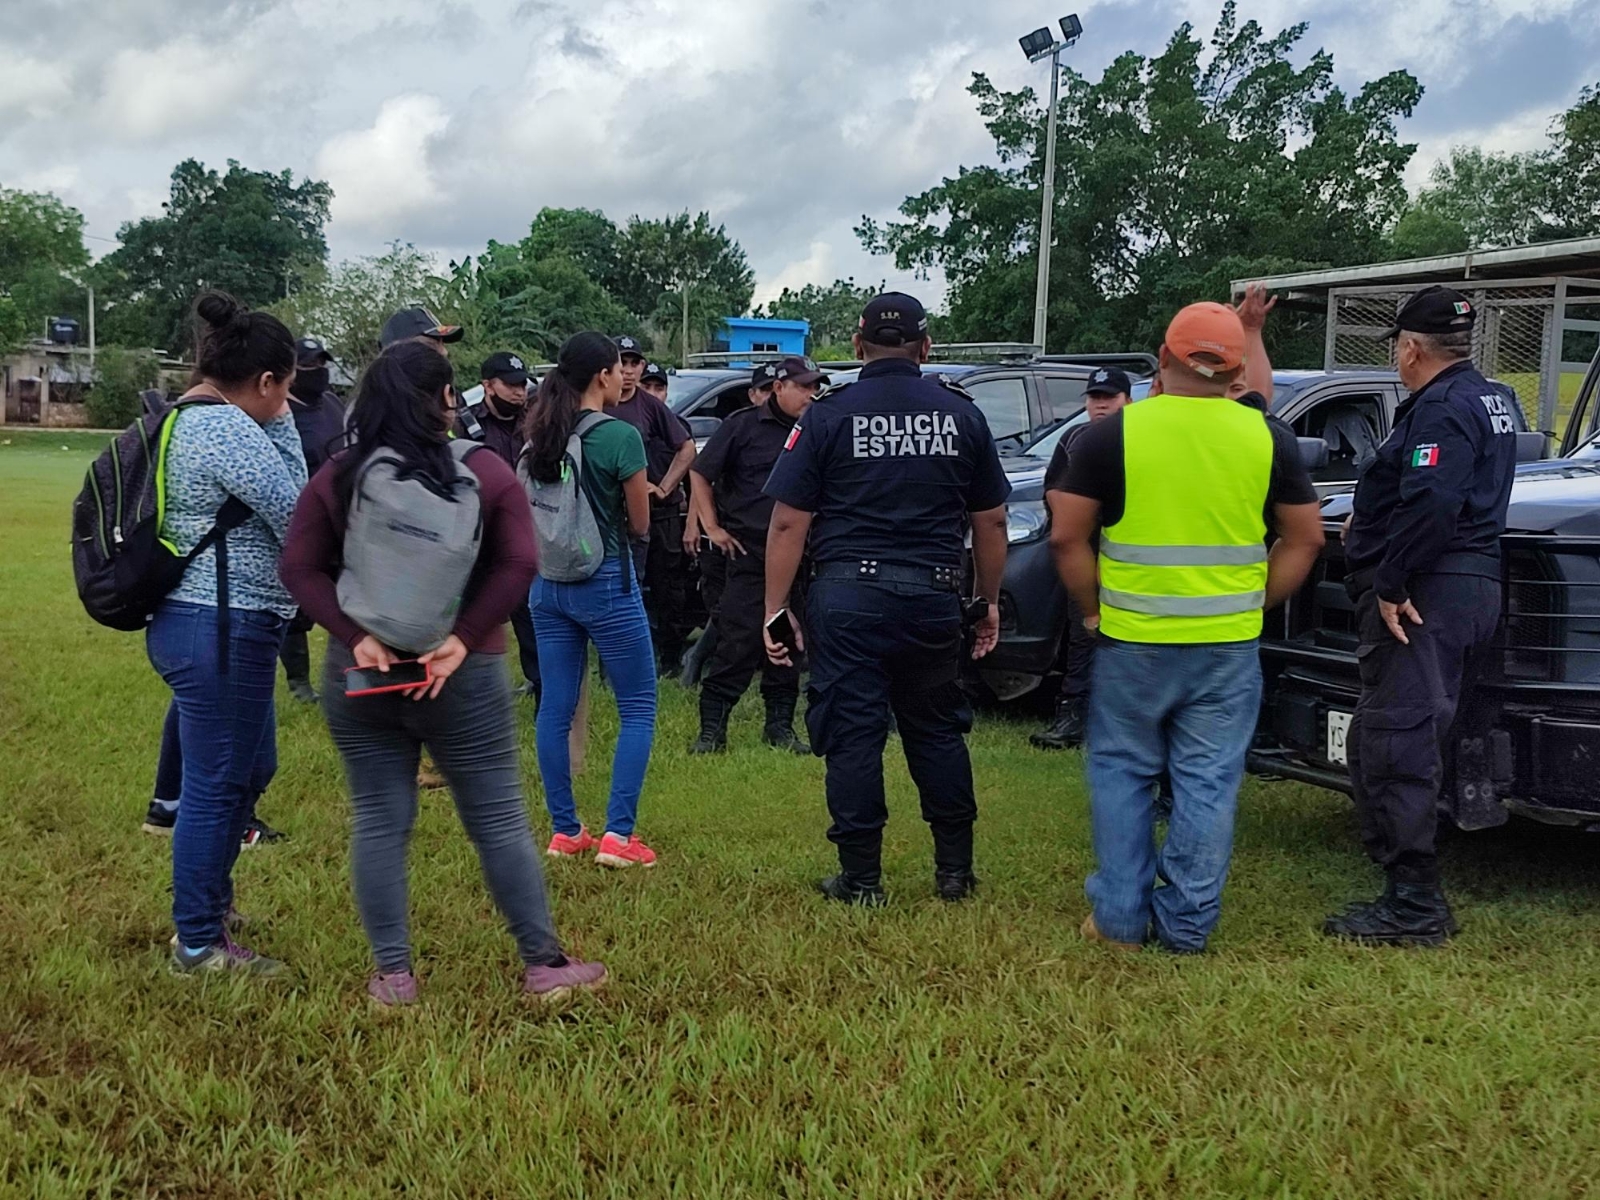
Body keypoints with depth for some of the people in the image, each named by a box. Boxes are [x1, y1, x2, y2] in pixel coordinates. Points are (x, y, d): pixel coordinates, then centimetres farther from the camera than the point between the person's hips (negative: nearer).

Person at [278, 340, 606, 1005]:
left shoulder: (337, 477, 1)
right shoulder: (485, 471, -3)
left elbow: (300, 568, -7)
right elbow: (518, 564, -14)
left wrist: (357, 638, -13)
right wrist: (463, 639, -15)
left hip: (361, 675, 2)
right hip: (465, 677, -1)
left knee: (378, 821, 9)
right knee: (499, 820, 7)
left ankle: (392, 974, 13)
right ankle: (543, 963, 14)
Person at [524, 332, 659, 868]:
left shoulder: (540, 437, 4)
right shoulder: (620, 436, -14)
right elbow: (640, 524, -5)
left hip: (548, 583, 6)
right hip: (606, 582, -6)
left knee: (556, 708, 11)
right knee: (638, 708, 5)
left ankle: (565, 830, 17)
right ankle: (618, 834, -1)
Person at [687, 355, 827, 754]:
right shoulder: (744, 425, -2)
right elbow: (700, 473, 4)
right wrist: (713, 528, 0)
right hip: (750, 553, -4)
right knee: (737, 643, -6)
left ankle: (780, 727, 20)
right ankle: (711, 728, 2)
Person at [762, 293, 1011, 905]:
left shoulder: (829, 415, -2)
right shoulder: (962, 414, 6)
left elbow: (788, 524, -5)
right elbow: (991, 521, 10)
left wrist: (775, 610, 0)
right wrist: (989, 602, 20)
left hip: (848, 595, -3)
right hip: (934, 596, 3)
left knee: (852, 736, 3)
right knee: (938, 731, 15)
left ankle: (861, 878, 8)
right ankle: (955, 870, 21)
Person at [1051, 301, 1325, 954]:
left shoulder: (1113, 433, -5)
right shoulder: (1268, 437, 2)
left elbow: (1067, 538, -5)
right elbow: (1305, 540, 7)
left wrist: (1092, 608, 5)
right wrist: (1254, 603, 12)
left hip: (1132, 639, -1)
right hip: (1230, 646, 2)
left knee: (1122, 774, 12)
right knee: (1208, 781, 9)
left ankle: (1119, 916, 17)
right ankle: (1188, 924, 15)